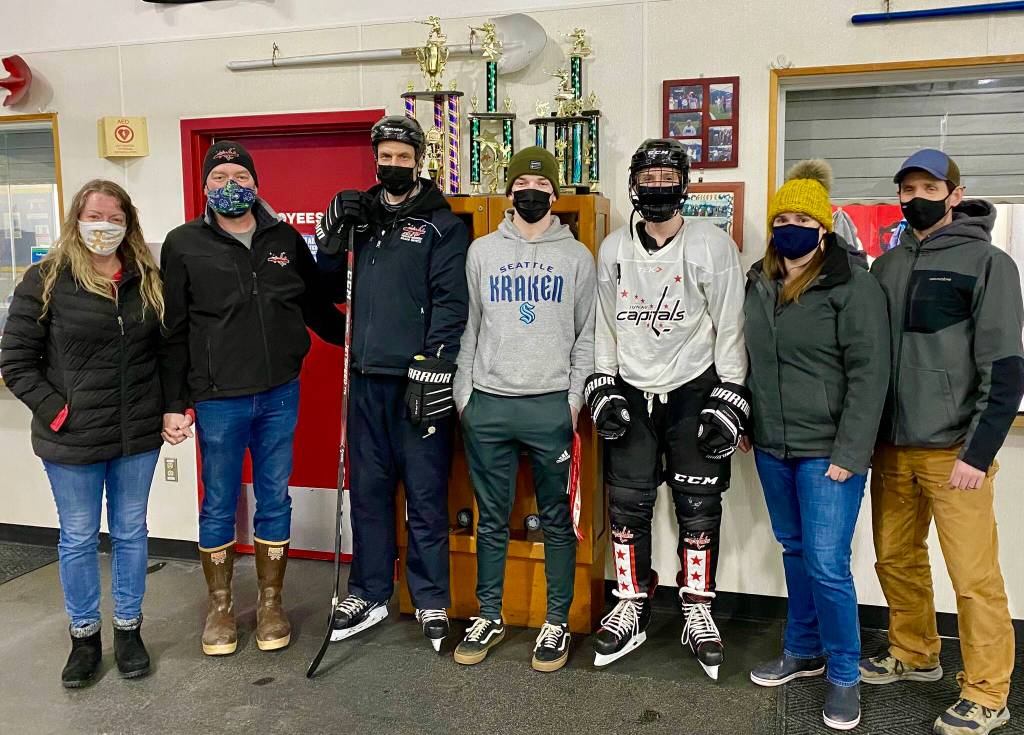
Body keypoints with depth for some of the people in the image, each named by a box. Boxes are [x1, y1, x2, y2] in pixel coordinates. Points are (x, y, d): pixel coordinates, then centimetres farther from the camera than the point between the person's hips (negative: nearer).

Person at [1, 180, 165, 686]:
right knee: (78, 539, 11)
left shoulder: (147, 280, 5)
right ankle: (84, 636, 29)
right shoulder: (46, 280, -6)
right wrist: (55, 411, -12)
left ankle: (128, 629, 30)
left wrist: (168, 405, 1)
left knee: (130, 532, 14)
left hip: (138, 437, 3)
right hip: (72, 439, -3)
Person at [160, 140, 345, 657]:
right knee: (219, 506, 10)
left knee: (275, 501, 11)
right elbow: (172, 332, -2)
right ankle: (220, 606, 28)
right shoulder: (184, 244, -1)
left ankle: (271, 603, 27)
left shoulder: (286, 239, 6)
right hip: (218, 400, -2)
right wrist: (173, 405, -5)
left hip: (280, 395, 2)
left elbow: (317, 305, 17)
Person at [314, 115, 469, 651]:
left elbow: (450, 303, -10)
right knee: (368, 491, 13)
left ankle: (432, 602, 17)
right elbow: (331, 291, 18)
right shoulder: (360, 215, 14)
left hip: (419, 382, -5)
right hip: (366, 378, 5)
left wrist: (431, 371, -17)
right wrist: (331, 236, 2)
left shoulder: (441, 224, -1)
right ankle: (369, 595, 27)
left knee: (425, 496, 3)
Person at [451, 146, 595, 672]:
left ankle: (557, 622, 19)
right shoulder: (481, 251, 9)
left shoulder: (577, 256, 6)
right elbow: (467, 327, 9)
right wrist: (462, 395, 4)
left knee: (557, 519, 6)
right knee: (492, 520, 10)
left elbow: (586, 336, 5)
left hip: (552, 405, -1)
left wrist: (575, 400, -3)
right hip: (488, 404, 1)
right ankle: (489, 616, 24)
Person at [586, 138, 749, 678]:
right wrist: (603, 388, 3)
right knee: (627, 506, 5)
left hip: (693, 391, -2)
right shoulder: (613, 249, 5)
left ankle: (698, 612, 20)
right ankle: (632, 608, 21)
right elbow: (604, 324, 10)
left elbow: (730, 327, -4)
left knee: (699, 508, 3)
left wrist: (728, 400, -8)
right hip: (631, 393, 3)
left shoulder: (712, 246, -4)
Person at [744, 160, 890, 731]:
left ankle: (844, 674, 17)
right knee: (795, 552, 17)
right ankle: (803, 651, 34)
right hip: (772, 448, 6)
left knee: (827, 564, -4)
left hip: (827, 452, -6)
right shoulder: (759, 283, 9)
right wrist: (745, 424, 11)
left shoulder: (853, 284, -11)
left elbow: (869, 375, -14)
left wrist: (849, 454, -18)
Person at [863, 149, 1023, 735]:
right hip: (893, 447, 6)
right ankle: (915, 654, 35)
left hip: (954, 450, -5)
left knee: (974, 577, 0)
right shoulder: (888, 265, 11)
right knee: (897, 559, 15)